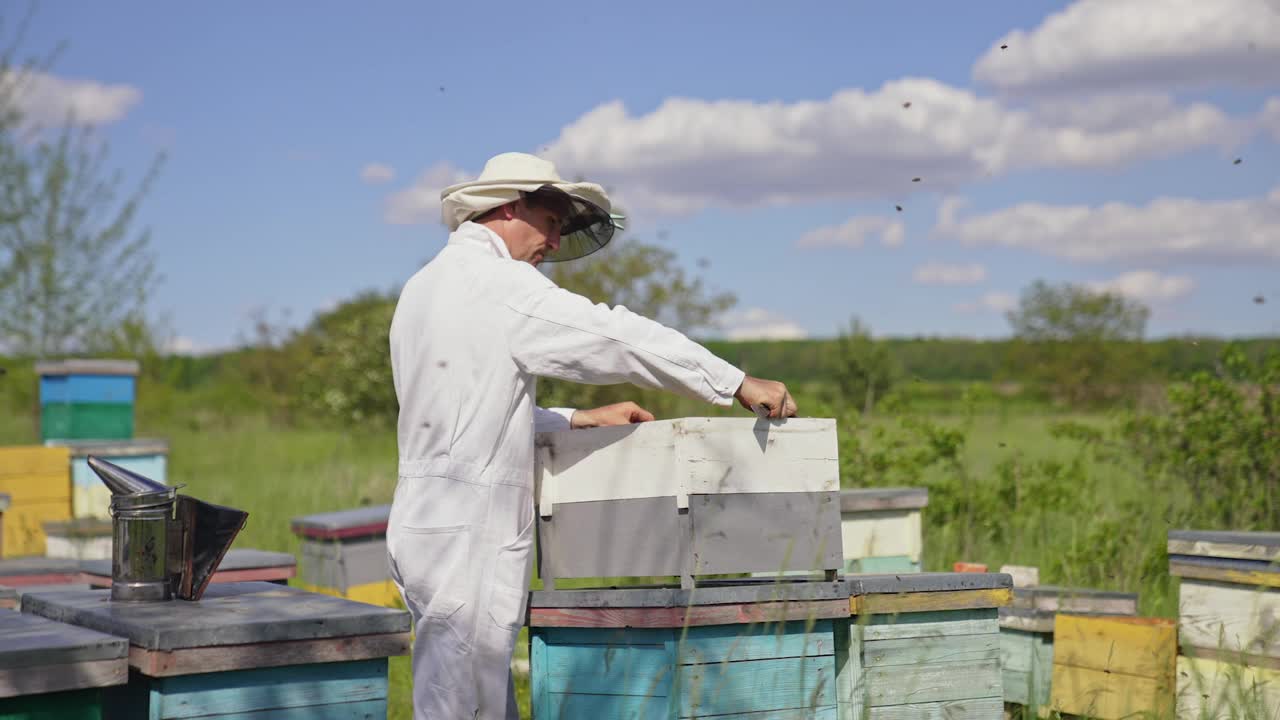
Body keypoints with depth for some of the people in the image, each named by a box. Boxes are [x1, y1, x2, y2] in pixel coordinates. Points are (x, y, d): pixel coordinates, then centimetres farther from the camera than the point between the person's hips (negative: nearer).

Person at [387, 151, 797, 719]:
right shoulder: (493, 280, -10)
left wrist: (579, 419, 21)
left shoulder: (423, 288, 20)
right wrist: (737, 384, -8)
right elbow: (616, 337, -13)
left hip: (431, 525, 10)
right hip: (466, 537, -10)